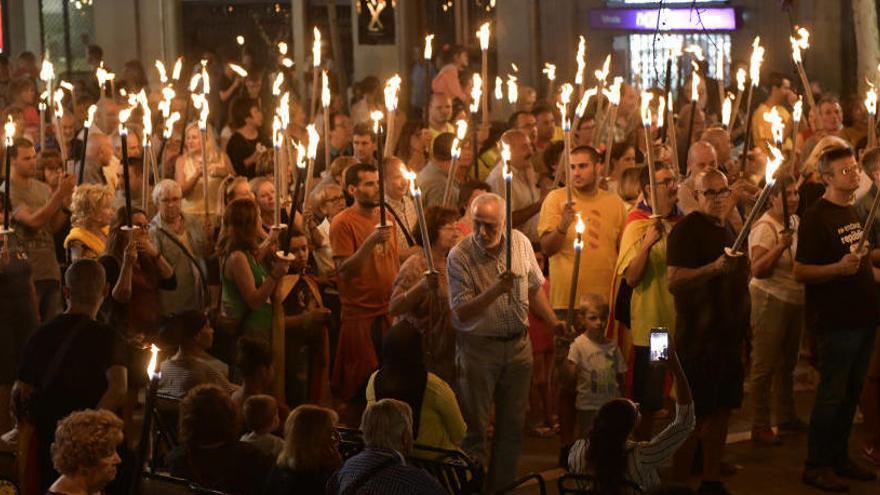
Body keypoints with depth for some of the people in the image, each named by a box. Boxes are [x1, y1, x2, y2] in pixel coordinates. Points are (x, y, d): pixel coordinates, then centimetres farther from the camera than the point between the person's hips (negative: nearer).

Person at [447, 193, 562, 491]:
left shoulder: (520, 243, -2)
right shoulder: (459, 257, -15)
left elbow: (534, 288, 12)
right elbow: (462, 312, -19)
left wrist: (553, 322, 3)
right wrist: (496, 291, -31)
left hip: (518, 343, 4)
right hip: (478, 347, -4)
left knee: (512, 426, 12)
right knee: (474, 427, 2)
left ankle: (502, 486, 25)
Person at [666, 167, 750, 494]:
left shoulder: (727, 230, 16)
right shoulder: (687, 229, -11)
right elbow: (673, 280, -22)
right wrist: (715, 268, -33)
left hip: (727, 334, 8)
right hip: (698, 338, -8)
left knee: (721, 410, 12)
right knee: (694, 415, -5)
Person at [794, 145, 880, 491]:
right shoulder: (815, 217, -13)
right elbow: (800, 272, -17)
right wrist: (839, 268, -30)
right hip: (835, 320, -8)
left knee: (851, 393, 14)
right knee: (832, 394, -3)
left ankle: (839, 457, 24)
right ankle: (816, 465, 6)